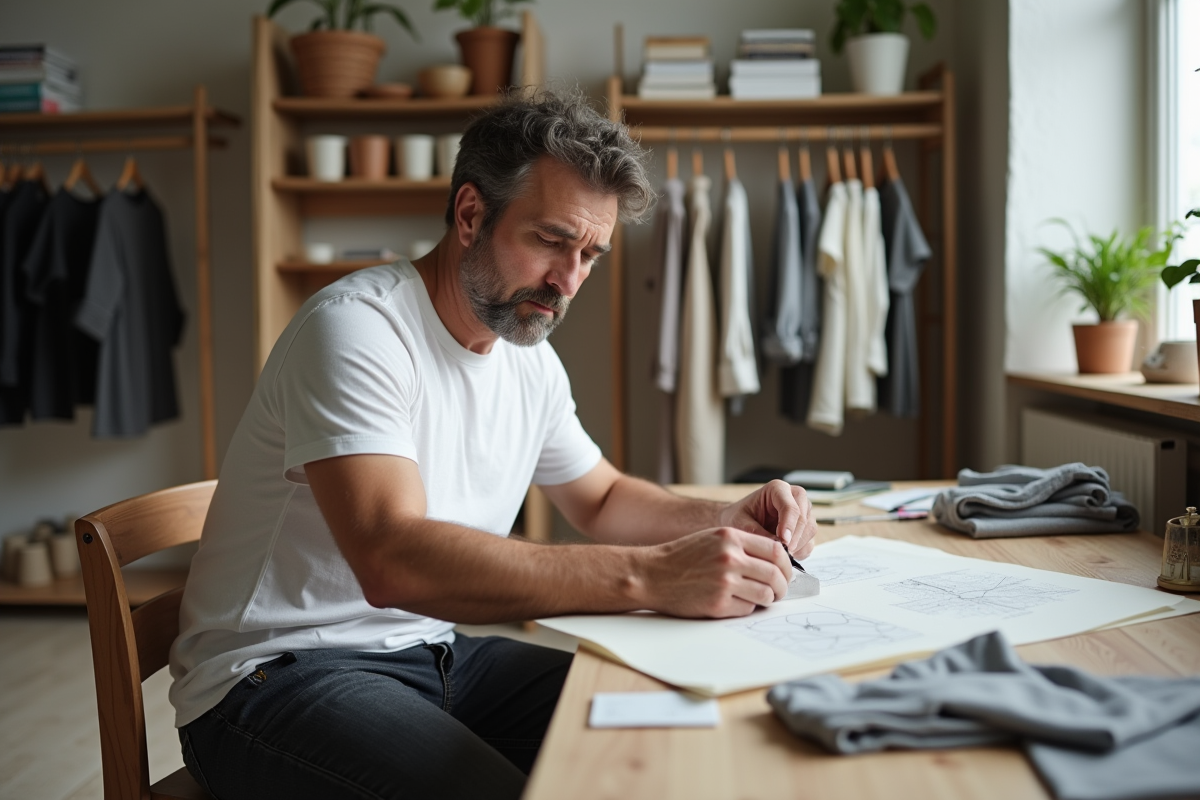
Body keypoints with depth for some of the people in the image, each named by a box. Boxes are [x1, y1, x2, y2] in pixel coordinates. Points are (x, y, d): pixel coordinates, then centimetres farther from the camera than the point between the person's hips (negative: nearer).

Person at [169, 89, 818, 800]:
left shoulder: (531, 360, 7)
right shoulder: (357, 326, -19)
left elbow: (601, 498, 22)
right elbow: (392, 560, -33)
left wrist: (726, 526, 1)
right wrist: (650, 575, -37)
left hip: (436, 654, 7)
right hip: (280, 671, -7)